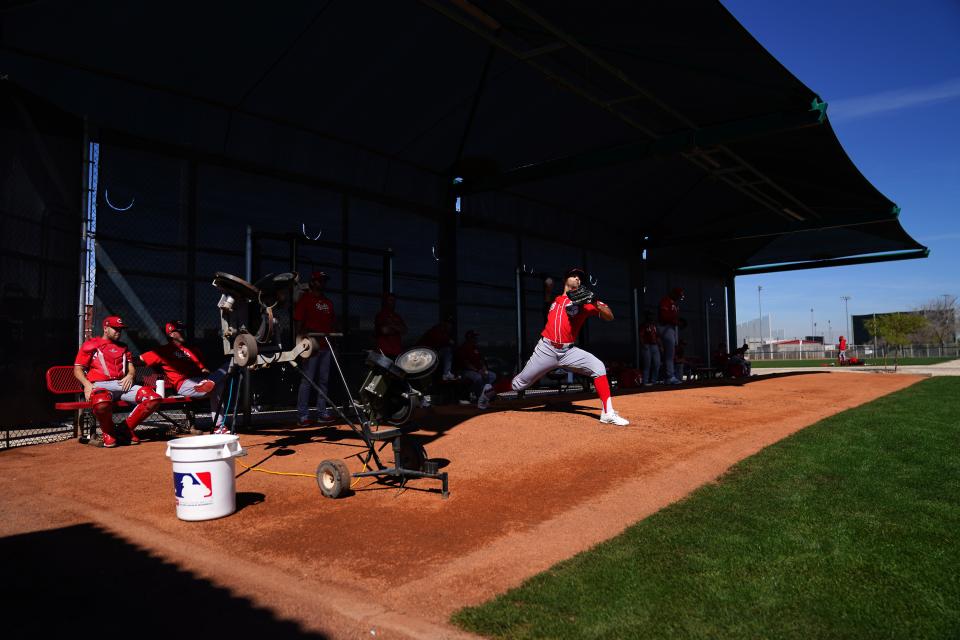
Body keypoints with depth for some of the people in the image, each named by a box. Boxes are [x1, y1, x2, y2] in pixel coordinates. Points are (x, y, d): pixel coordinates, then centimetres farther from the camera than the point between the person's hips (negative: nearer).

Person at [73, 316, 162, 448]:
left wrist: (130, 375, -3)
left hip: (122, 384, 5)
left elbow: (131, 368, 22)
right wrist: (87, 384, -13)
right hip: (100, 385, -4)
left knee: (154, 398, -22)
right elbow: (78, 369, 7)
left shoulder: (123, 347, 27)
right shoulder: (90, 345, 13)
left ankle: (126, 428, -5)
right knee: (102, 403, -44)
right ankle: (108, 433, -12)